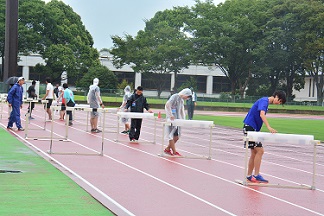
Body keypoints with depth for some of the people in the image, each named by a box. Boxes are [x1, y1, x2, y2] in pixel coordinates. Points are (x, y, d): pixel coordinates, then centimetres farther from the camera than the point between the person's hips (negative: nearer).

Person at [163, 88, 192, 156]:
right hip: (171, 119, -9)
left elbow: (182, 110, 21)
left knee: (177, 137, 7)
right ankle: (174, 152, -3)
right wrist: (171, 115, -22)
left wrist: (183, 119, 8)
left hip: (177, 119, 9)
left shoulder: (182, 100, 15)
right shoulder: (175, 97, -11)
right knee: (172, 136, -4)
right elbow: (167, 105, -21)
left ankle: (167, 149, 19)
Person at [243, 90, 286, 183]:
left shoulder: (266, 102, 16)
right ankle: (256, 175, -12)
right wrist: (269, 127, -43)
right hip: (249, 127, -10)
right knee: (260, 151, -13)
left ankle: (249, 176, 15)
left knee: (254, 153, 10)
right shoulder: (264, 101, -15)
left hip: (253, 128, 10)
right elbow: (262, 114, -32)